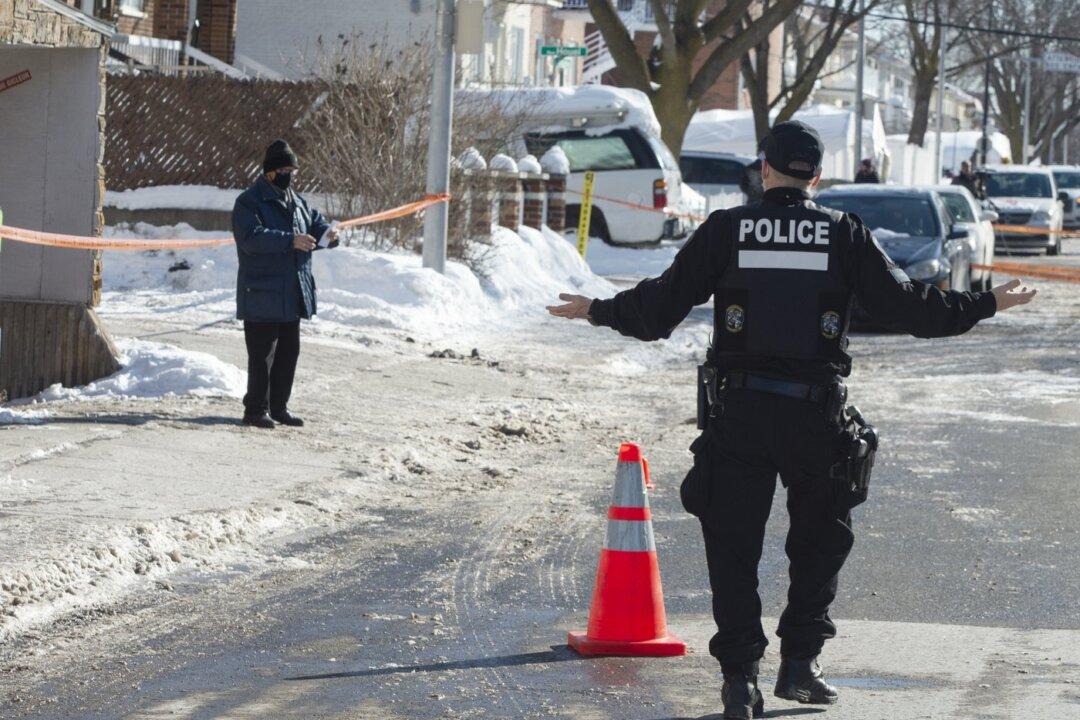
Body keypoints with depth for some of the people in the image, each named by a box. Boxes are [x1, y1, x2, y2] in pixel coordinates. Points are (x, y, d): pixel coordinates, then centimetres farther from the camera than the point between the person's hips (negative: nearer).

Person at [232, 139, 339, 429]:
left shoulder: (297, 202, 15)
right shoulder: (249, 202, -11)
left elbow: (316, 221, 22)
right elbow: (252, 237, -23)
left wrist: (327, 233, -3)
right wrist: (290, 241, -31)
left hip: (292, 295, 8)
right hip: (262, 294, -8)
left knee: (289, 351, 12)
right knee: (262, 354, -6)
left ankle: (279, 407, 22)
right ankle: (256, 410, 0)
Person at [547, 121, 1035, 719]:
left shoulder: (726, 230, 1)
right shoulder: (844, 234, 1)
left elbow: (658, 307, 1)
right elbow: (905, 305, 0)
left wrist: (597, 311, 18)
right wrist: (988, 305, 12)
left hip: (741, 409, 0)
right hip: (817, 413, 0)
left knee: (733, 545, 6)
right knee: (821, 541, 17)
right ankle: (799, 663, 13)